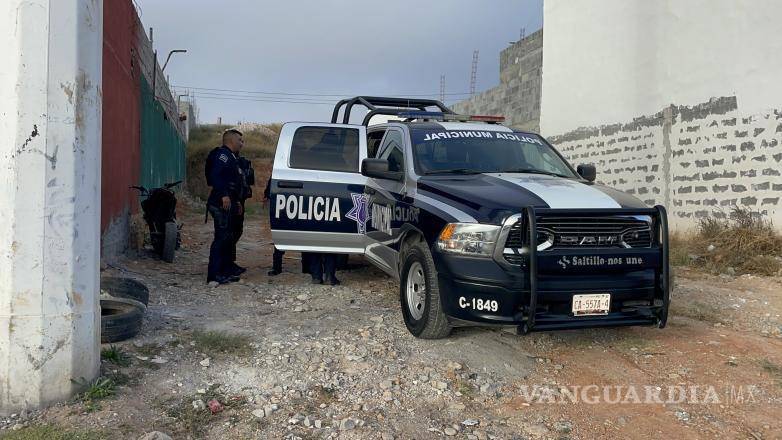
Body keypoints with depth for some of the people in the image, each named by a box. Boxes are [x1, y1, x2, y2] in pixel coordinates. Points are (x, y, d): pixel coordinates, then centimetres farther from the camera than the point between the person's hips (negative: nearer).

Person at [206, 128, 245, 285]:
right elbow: (215, 175, -22)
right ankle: (214, 275, -11)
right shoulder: (223, 154, -8)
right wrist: (224, 195, -29)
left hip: (228, 203, 11)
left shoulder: (231, 157, 25)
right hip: (222, 203, -11)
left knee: (229, 238, 14)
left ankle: (226, 270, 22)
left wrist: (237, 201, 24)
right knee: (222, 238, -12)